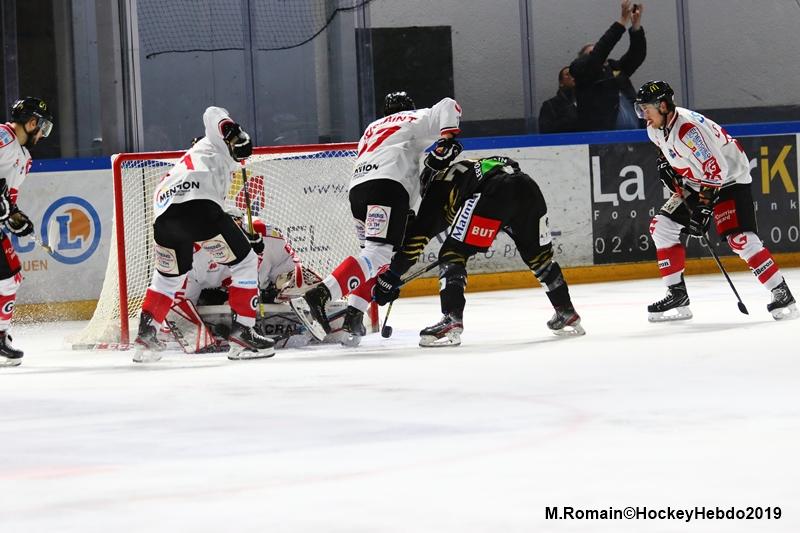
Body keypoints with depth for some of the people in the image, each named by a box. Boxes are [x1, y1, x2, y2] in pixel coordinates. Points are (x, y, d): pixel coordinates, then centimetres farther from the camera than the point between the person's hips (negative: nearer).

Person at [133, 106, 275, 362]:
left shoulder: (189, 160, 43)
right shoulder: (215, 146, 25)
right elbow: (213, 114, 7)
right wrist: (234, 132, -6)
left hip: (164, 213, 7)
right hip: (197, 205, -7)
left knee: (168, 276, 29)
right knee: (244, 261, 6)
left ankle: (146, 334, 21)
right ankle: (242, 333, 1)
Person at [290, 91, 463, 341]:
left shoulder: (372, 128, 38)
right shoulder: (414, 119, 20)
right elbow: (447, 107, 4)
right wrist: (446, 141, -6)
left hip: (358, 189, 8)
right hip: (387, 187, -8)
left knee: (381, 255, 20)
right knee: (378, 253, -20)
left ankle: (353, 314, 5)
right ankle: (316, 298, -37)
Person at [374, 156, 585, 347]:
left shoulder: (436, 188, 22)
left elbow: (416, 236, 14)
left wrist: (391, 277, 16)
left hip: (496, 192, -7)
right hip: (527, 187, 7)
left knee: (453, 255, 3)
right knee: (538, 254, 27)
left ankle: (451, 321, -12)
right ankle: (567, 315, 34)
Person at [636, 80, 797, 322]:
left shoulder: (688, 129, -31)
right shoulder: (656, 129, -3)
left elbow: (716, 171, -31)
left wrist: (703, 207, -30)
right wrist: (665, 165, 6)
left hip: (730, 179, -10)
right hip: (695, 184, 10)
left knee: (740, 238, -23)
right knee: (661, 226, 1)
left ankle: (782, 293, -14)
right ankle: (677, 296, 5)